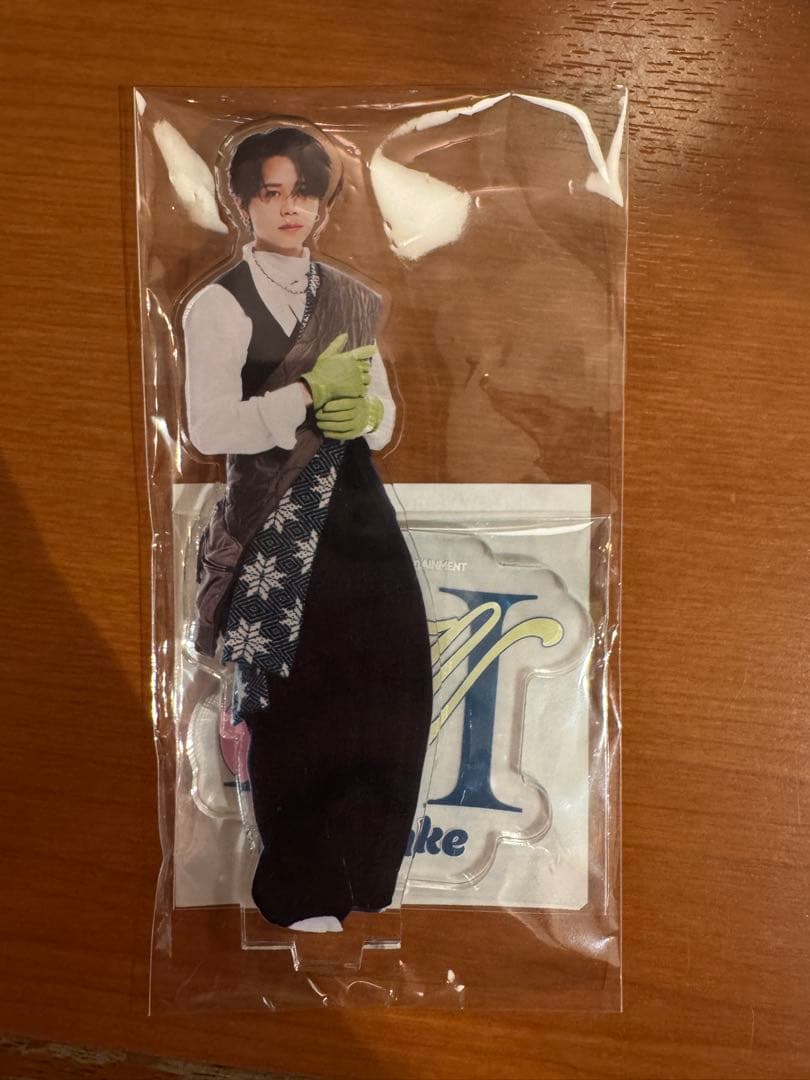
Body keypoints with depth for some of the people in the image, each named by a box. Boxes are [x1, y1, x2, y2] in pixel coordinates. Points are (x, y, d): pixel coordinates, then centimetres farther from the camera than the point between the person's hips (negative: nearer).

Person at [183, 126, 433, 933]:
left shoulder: (352, 301, 14)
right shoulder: (218, 306, -2)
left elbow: (386, 417, 14)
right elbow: (208, 428, -12)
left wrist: (365, 415, -8)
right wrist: (309, 394, -18)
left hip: (354, 511, 5)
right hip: (275, 525, -5)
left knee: (388, 680, 3)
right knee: (291, 700, 3)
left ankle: (360, 867, 28)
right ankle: (301, 890, 25)